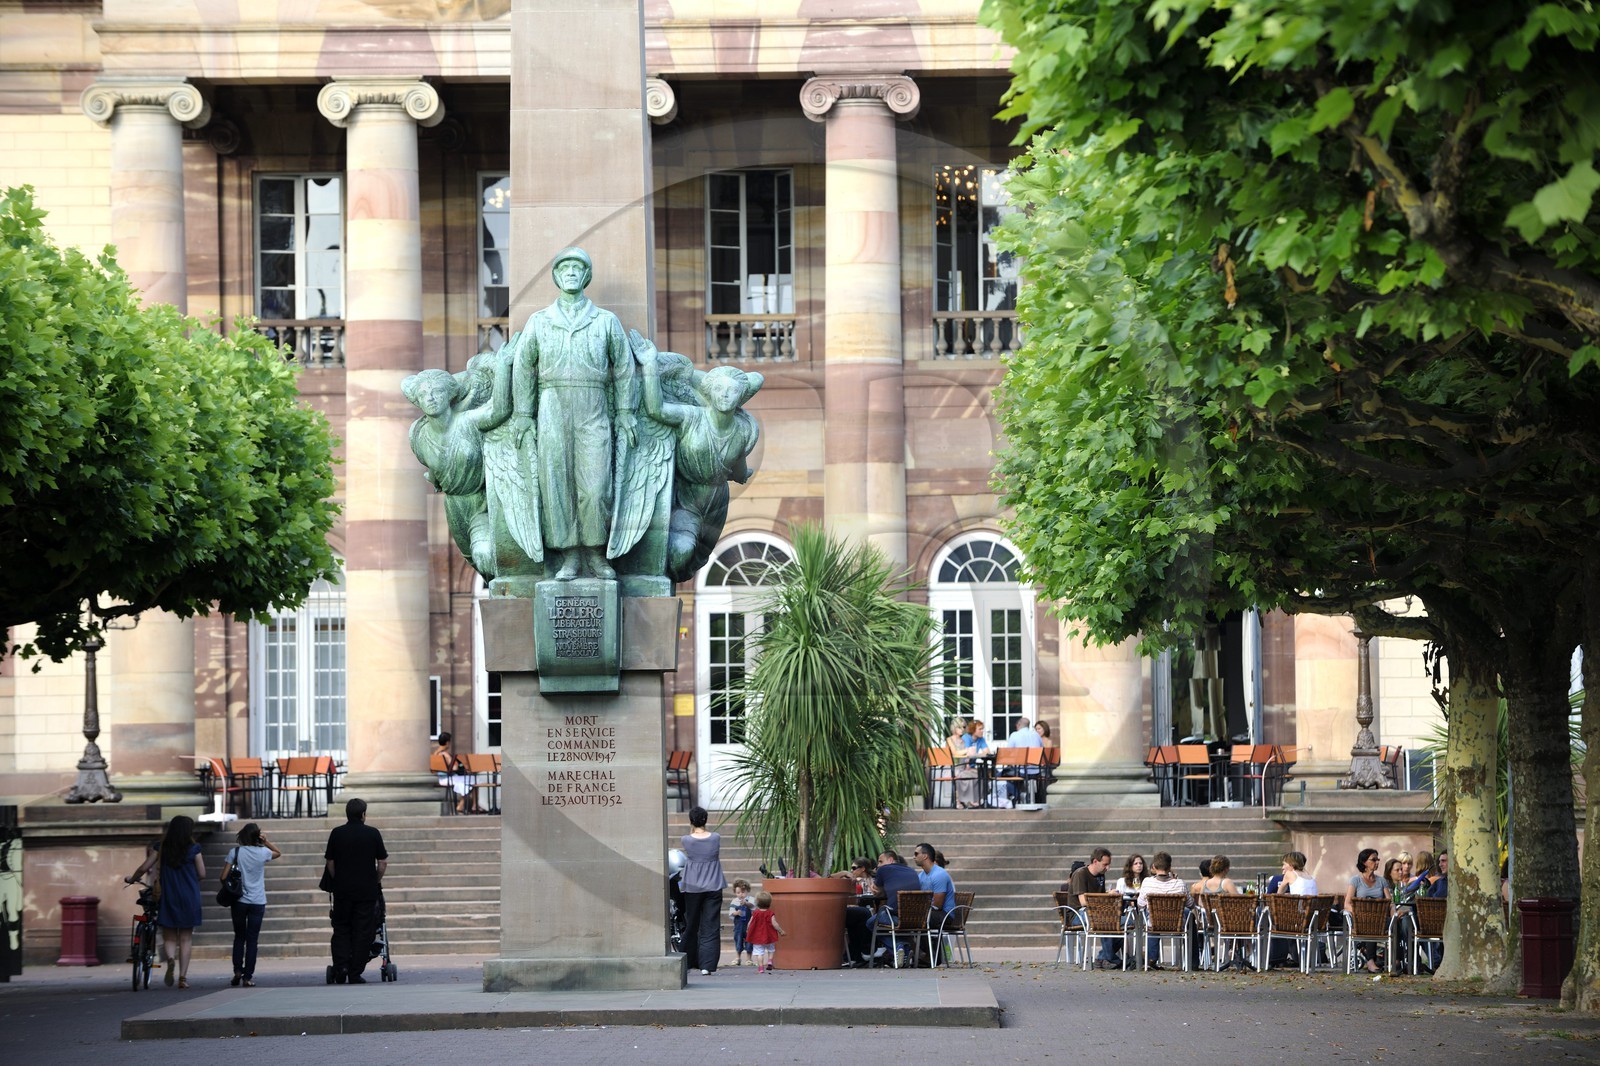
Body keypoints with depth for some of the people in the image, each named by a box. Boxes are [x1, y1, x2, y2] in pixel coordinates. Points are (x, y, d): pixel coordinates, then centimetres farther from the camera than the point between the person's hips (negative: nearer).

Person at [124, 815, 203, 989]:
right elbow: (202, 875, -2)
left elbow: (143, 868, 1)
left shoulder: (163, 848, 0)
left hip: (167, 898, 1)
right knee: (186, 938, 6)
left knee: (169, 937, 9)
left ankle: (170, 959, -22)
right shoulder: (193, 849, -5)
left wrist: (131, 879, 20)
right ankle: (183, 977, 0)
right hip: (189, 899, -1)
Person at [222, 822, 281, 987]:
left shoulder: (235, 853, -6)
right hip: (258, 902, 0)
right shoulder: (263, 853, -4)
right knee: (252, 940, 3)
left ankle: (237, 970, 3)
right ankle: (248, 977, 1)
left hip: (239, 901, 0)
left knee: (239, 937, 15)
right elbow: (278, 853, 18)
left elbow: (224, 877, -8)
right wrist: (266, 842, 3)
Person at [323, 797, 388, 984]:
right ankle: (355, 974, 1)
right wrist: (377, 881, 15)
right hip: (367, 890, -1)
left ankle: (340, 967, -5)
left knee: (341, 929, 11)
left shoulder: (336, 833, 1)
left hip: (342, 890, 1)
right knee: (363, 932, 4)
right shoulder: (373, 834, -2)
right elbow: (382, 863, -1)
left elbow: (330, 862, 5)